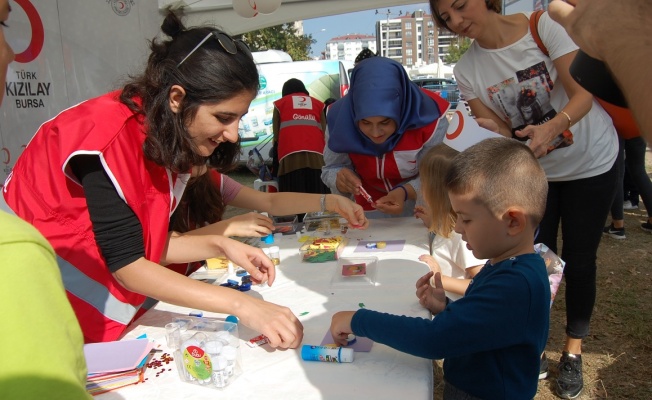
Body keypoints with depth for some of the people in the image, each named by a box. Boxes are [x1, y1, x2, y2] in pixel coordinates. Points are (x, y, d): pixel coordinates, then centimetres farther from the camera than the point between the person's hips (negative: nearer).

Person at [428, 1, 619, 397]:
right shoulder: (468, 70, -12)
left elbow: (583, 94, -22)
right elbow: (499, 133, -13)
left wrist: (552, 127, -41)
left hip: (592, 161, -2)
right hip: (534, 169, 2)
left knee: (579, 258, 4)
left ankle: (573, 352, 23)